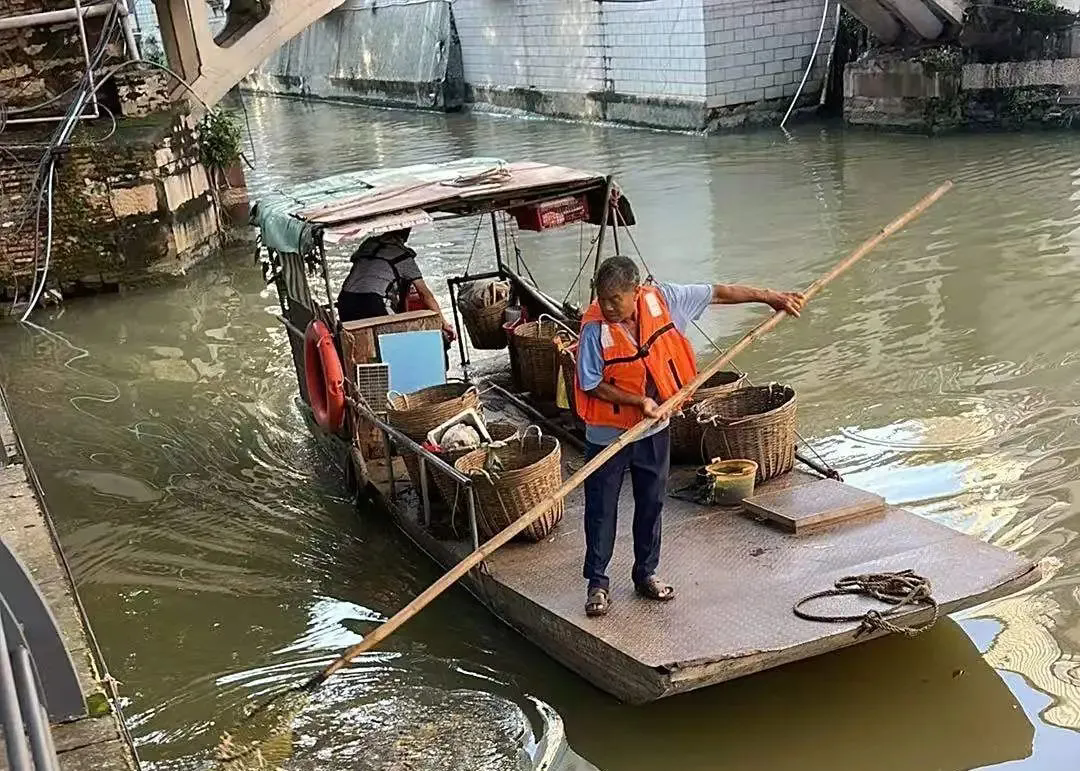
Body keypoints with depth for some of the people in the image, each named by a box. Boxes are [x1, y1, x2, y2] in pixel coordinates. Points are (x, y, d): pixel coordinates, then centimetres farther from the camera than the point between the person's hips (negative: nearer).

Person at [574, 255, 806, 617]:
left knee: (651, 503, 15)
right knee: (601, 509, 5)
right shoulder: (595, 327, -23)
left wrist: (770, 297, 1)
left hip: (654, 428, 4)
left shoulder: (661, 300, -15)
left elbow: (716, 293, -4)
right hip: (607, 434, -4)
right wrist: (639, 401, -23)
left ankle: (646, 574, 33)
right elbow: (592, 384, -16)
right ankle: (597, 582, 20)